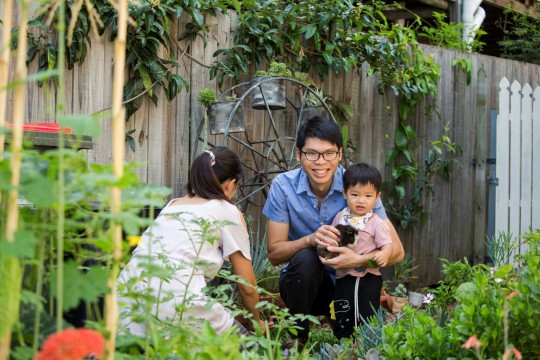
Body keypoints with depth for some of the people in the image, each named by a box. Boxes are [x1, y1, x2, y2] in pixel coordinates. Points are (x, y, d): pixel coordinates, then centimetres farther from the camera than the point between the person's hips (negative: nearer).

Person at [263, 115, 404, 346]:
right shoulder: (283, 186, -13)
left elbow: (396, 251, -14)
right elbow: (274, 253, -12)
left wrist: (358, 260, -35)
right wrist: (310, 240, -33)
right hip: (300, 281, 0)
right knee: (305, 257, -33)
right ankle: (297, 336, -10)